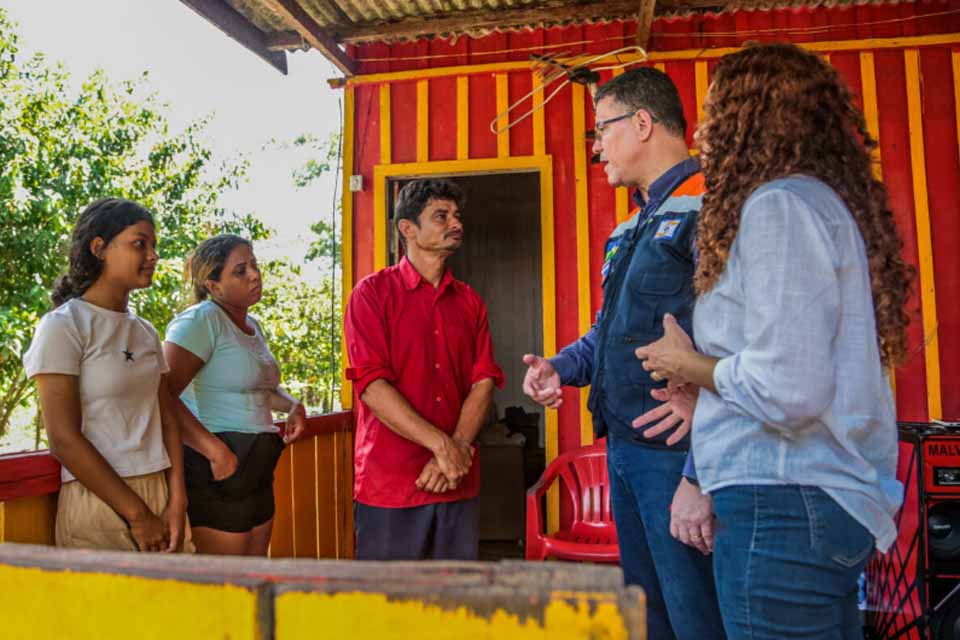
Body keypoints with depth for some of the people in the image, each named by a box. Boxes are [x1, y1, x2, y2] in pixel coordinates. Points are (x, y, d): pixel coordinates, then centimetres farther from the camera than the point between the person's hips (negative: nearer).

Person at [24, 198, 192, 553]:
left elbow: (166, 418, 7)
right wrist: (138, 515, -13)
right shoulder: (62, 326, -8)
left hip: (160, 497, 6)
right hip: (99, 501, -5)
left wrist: (176, 502, -5)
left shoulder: (146, 332, 10)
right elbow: (64, 439, -13)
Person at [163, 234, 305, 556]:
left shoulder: (252, 325, 15)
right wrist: (216, 452, -25)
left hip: (258, 470, 9)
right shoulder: (202, 320, -13)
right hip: (218, 471, -9)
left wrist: (292, 405, 10)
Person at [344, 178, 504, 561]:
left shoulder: (470, 302, 11)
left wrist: (456, 451, -12)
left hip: (458, 485, 4)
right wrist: (442, 444, -16)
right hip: (389, 485, -4)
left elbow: (485, 380, 3)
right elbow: (371, 385, -12)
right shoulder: (373, 292, -2)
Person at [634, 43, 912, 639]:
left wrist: (687, 364, -6)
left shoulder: (779, 204, -14)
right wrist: (702, 396, 15)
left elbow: (786, 391, -23)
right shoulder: (823, 200, 15)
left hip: (785, 506, -10)